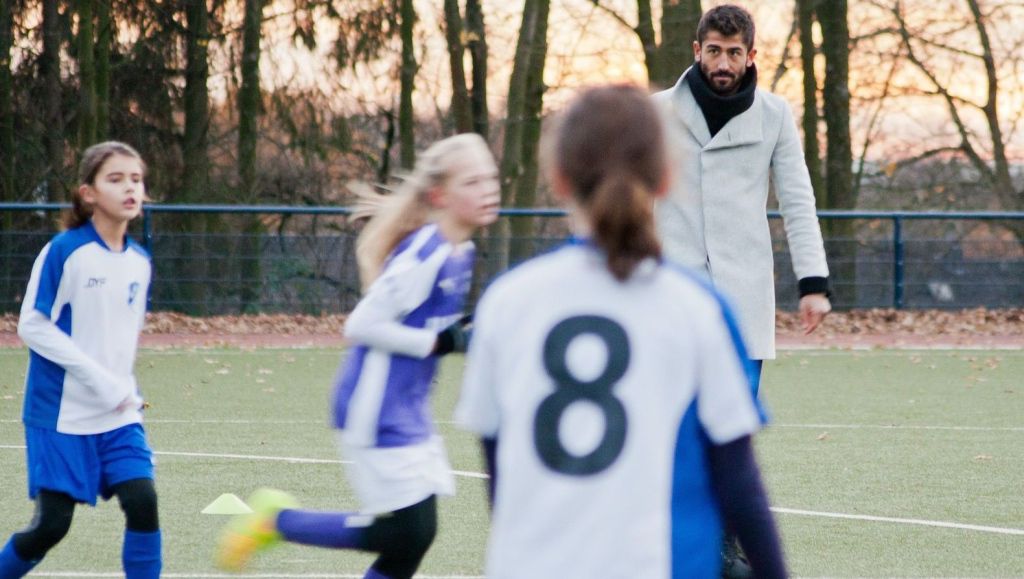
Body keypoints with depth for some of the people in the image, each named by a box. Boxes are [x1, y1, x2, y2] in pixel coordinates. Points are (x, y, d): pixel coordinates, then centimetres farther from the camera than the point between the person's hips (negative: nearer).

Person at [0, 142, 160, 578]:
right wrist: (99, 378, -18)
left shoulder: (139, 262, 5)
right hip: (61, 412, -5)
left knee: (142, 503, -12)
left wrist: (123, 386, 5)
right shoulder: (63, 252, -13)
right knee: (51, 525, -3)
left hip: (119, 415, 5)